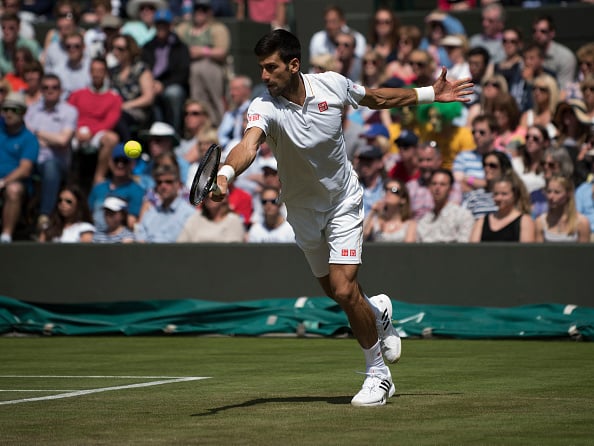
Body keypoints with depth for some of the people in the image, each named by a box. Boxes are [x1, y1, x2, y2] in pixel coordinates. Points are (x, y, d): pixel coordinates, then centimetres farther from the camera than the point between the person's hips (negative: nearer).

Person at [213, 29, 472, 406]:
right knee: (335, 291, 14)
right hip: (303, 210, 2)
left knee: (344, 290, -15)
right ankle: (379, 311, 49)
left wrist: (430, 94, 6)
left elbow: (376, 98, 4)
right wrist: (226, 174, -66)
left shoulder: (332, 85, -17)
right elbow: (249, 145, -44)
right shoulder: (265, 107, -24)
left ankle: (378, 373, 3)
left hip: (343, 201, -2)